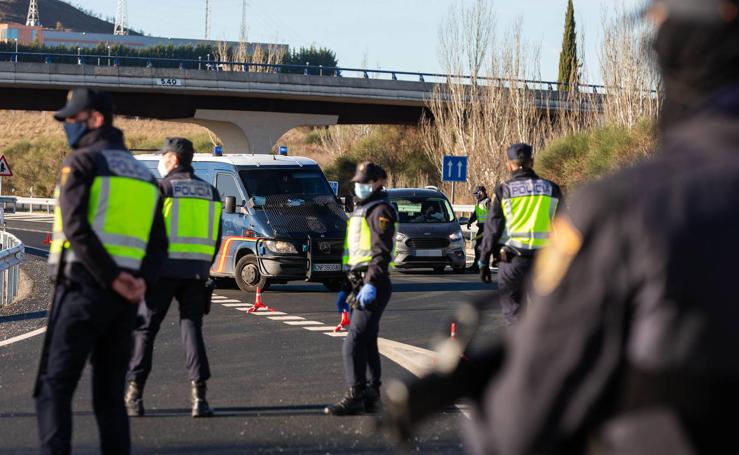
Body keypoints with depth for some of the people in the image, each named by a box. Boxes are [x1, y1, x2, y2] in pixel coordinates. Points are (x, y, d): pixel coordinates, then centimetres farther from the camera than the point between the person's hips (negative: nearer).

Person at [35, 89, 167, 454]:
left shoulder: (82, 162, -2)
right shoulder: (142, 174, 20)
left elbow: (76, 228, -16)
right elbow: (158, 243, 11)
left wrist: (112, 279, -15)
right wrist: (143, 282, -4)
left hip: (82, 287, -6)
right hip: (125, 300, 6)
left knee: (54, 387, -6)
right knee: (110, 394, 11)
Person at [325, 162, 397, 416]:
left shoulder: (380, 211, -9)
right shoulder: (360, 211, 23)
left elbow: (382, 252, -19)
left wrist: (371, 284, -28)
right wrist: (346, 288, 25)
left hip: (373, 287, -10)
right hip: (361, 284, 10)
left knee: (354, 342, -16)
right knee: (367, 342, 13)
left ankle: (355, 397, -18)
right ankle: (372, 395, 19)